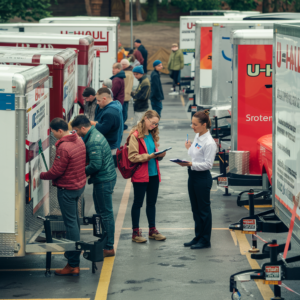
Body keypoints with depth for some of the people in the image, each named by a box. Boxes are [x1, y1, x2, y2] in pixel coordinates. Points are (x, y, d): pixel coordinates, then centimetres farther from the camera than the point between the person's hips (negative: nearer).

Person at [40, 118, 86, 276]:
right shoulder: (78, 140, 4)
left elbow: (56, 171, -21)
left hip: (67, 189, -9)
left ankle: (73, 265, -6)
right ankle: (75, 251, 40)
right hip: (79, 184, 9)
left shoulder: (64, 147, -24)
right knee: (74, 220, 24)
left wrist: (41, 175, -3)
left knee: (71, 224, -7)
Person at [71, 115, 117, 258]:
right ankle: (102, 242, 27)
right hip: (105, 178, 10)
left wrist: (82, 172, -10)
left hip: (104, 180, -10)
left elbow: (96, 165, -25)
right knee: (101, 212, 18)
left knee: (105, 213, -4)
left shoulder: (93, 142, -22)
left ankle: (109, 248, 2)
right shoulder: (94, 135, 11)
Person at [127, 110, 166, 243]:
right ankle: (135, 232, 9)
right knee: (138, 203, 3)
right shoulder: (135, 136, -12)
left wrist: (159, 155, 0)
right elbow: (132, 157, -17)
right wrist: (149, 156, -24)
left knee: (151, 203, 14)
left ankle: (152, 229, 24)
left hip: (153, 174, 7)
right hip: (140, 175, -7)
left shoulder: (152, 135, 11)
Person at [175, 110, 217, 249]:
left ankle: (205, 240, 9)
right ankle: (198, 237, 25)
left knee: (204, 209, 1)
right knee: (195, 209, 15)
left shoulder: (209, 143, -18)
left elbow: (208, 164, -20)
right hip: (192, 175, 9)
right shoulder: (197, 136, 9)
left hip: (202, 178, -9)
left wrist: (191, 164, -27)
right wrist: (189, 148, 7)